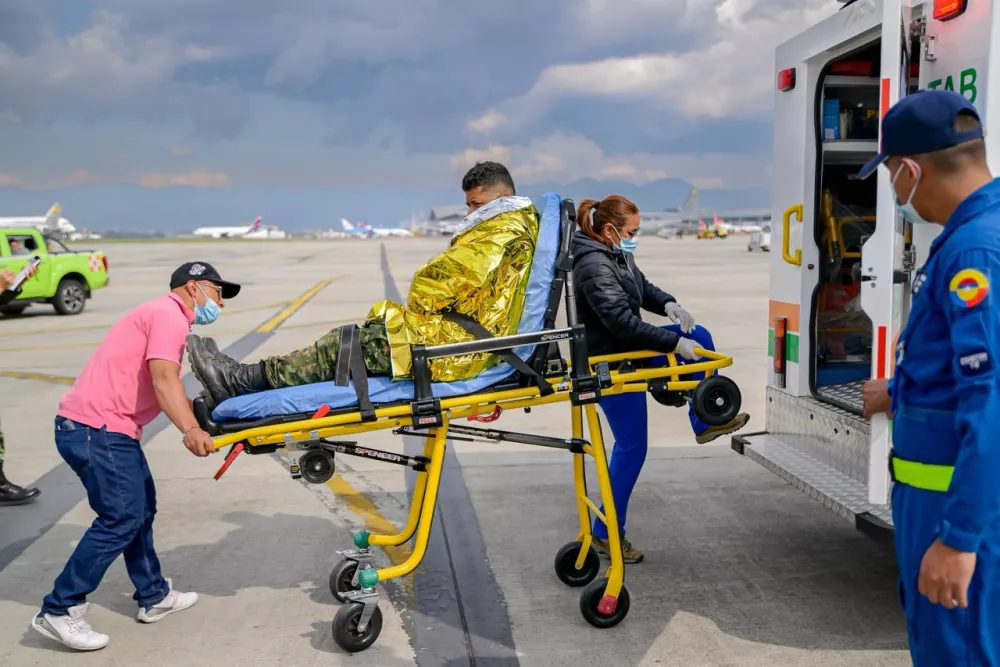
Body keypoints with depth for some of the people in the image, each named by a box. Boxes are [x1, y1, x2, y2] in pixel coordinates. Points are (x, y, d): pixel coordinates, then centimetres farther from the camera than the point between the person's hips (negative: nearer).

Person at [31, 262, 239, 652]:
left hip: (108, 428, 11)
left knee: (140, 509, 15)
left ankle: (154, 597, 26)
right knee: (122, 517, -8)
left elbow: (166, 386, 20)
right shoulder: (169, 313, -10)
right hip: (96, 429, -11)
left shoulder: (167, 316, 22)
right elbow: (163, 377, -25)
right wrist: (190, 431, -36)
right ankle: (59, 611, 0)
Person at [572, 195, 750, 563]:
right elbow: (622, 321, -31)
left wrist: (667, 304, -5)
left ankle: (704, 422, 21)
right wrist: (675, 343, -26)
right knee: (632, 447, -1)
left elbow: (642, 286, 17)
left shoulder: (617, 254, 3)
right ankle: (606, 533, 13)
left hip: (629, 350, 9)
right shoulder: (594, 266, -26)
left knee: (699, 336, 11)